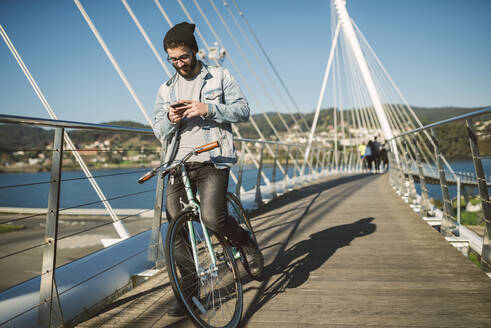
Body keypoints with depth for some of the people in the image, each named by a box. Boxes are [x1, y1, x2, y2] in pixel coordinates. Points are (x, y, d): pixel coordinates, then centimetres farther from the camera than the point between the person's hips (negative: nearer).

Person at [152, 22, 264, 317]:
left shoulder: (219, 76, 9)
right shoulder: (166, 90, 18)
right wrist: (171, 119, -9)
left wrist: (208, 108, -15)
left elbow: (243, 110, 1)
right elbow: (159, 131, 15)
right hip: (178, 164, 4)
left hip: (212, 160, -4)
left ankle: (246, 243, 7)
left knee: (212, 217, -25)